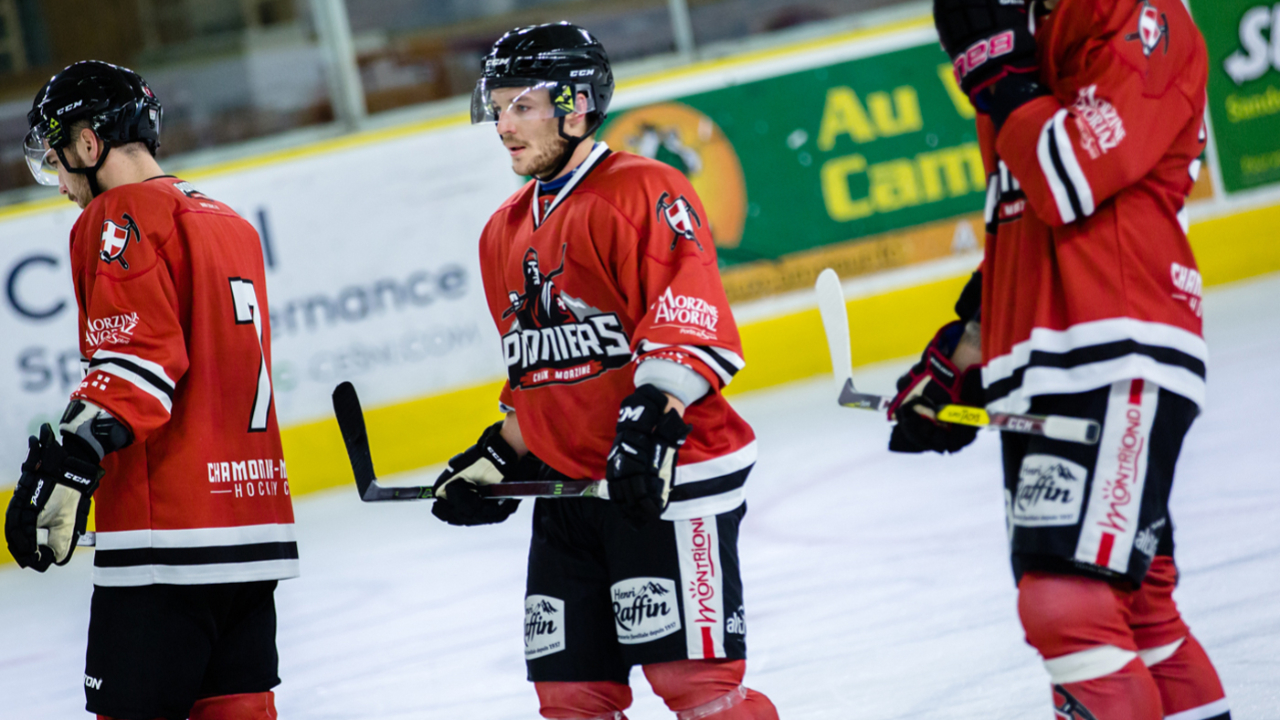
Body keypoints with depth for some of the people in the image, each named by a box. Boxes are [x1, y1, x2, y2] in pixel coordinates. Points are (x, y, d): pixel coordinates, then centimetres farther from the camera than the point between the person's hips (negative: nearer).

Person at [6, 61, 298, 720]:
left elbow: (137, 361, -20)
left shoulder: (120, 218, -7)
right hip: (256, 524, 9)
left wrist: (65, 466, -25)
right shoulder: (231, 225, 20)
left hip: (168, 531, -9)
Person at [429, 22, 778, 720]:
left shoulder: (643, 192, -9)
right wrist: (498, 460, 15)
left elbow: (692, 327, -19)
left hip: (666, 480, -8)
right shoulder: (505, 233, 18)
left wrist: (652, 421, -30)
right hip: (567, 492, 8)